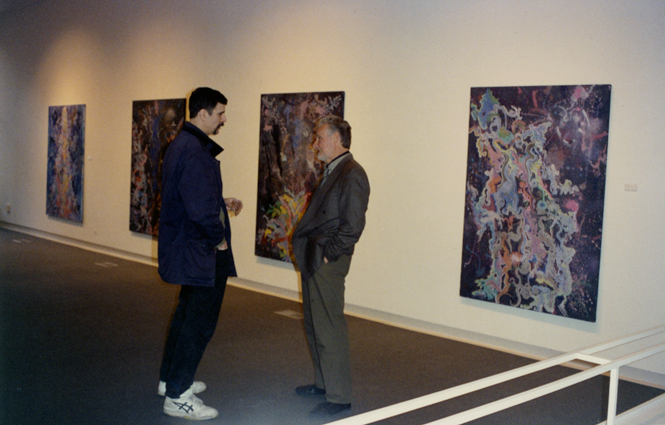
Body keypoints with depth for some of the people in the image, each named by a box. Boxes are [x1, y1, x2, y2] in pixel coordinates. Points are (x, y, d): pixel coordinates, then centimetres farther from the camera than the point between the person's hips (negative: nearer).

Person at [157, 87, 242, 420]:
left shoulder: (180, 144, 11)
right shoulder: (195, 152, -23)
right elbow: (202, 209, -28)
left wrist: (222, 202, 16)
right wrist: (219, 239, -14)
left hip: (183, 249, 11)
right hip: (202, 254, -11)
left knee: (187, 314, 23)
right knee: (200, 323, 0)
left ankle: (170, 379, 36)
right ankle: (177, 397, 9)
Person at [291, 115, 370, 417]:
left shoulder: (352, 174, -15)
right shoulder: (331, 172, 15)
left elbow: (353, 226, -21)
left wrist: (328, 254, -15)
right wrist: (308, 250, 12)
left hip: (327, 264, -10)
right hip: (313, 262, 10)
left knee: (329, 329, -4)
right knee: (314, 325, 18)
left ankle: (339, 397, 7)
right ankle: (323, 383, 32)